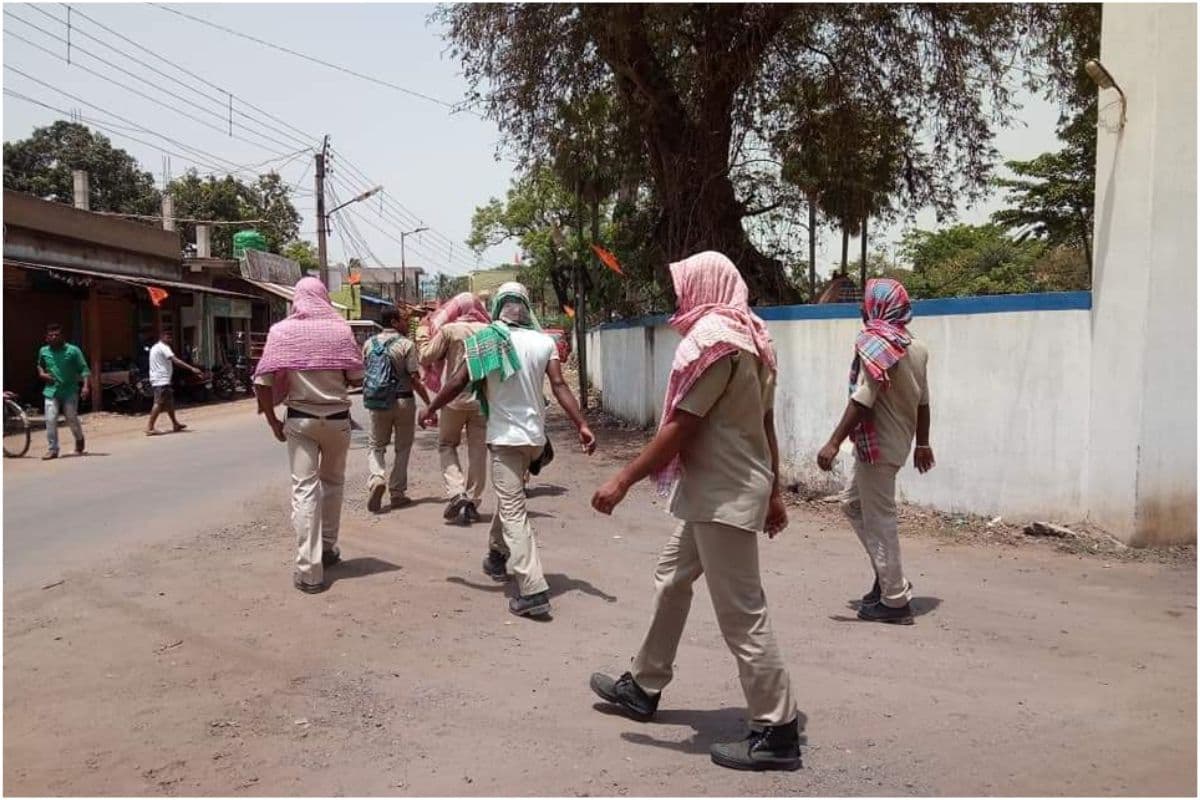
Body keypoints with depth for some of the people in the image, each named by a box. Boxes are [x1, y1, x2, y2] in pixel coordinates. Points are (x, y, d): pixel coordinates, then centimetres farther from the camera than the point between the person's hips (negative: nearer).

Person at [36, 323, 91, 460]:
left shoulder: (73, 350, -5)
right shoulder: (43, 351, 7)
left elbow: (84, 369, -6)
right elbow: (40, 365, 28)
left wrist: (85, 386, -18)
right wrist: (41, 373, 5)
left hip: (70, 390, -3)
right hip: (51, 390, 3)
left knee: (72, 419, 4)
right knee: (50, 420, -7)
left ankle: (80, 440, 32)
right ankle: (52, 450, 0)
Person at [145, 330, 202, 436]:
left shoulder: (156, 348, 20)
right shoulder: (163, 347, -12)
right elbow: (176, 360, -24)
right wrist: (192, 368, -30)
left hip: (161, 380, 11)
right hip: (161, 380, -11)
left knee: (169, 402, 15)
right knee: (159, 403, -11)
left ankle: (175, 424, 22)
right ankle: (149, 427, -12)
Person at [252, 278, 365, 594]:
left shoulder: (281, 330, -2)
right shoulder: (340, 328, -2)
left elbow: (263, 381, -8)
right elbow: (356, 377, 1)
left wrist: (273, 421, 2)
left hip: (300, 419, -1)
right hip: (337, 418, 1)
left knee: (305, 489, -1)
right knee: (332, 483, 20)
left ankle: (309, 571, -4)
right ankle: (328, 548, 32)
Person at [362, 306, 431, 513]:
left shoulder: (369, 343, 4)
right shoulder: (406, 344, -10)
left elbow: (364, 372, 12)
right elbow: (414, 379, -14)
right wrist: (429, 403, -8)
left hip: (378, 403, 3)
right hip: (403, 401, -3)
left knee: (375, 446, 14)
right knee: (402, 448, 11)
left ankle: (377, 479, -12)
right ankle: (397, 492, 13)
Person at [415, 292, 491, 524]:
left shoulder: (448, 330, -7)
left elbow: (426, 357, -1)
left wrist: (422, 333, 14)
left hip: (455, 398, -2)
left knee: (446, 445, 13)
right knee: (478, 450, 9)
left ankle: (456, 493, -5)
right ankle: (472, 503, 11)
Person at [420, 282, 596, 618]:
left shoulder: (485, 340, -6)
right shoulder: (544, 342, 1)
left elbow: (457, 383, -5)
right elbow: (559, 386, -9)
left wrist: (430, 410, 9)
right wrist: (582, 425, -11)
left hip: (505, 436, -4)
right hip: (535, 435, 5)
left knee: (514, 513, -6)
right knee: (510, 496, 27)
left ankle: (533, 590, -15)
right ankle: (498, 555, 44)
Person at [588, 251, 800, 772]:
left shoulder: (712, 337, -17)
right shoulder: (747, 336, 13)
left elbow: (680, 428, -20)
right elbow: (765, 424, 15)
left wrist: (623, 481, -14)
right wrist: (772, 492, 20)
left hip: (722, 494, -11)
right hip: (722, 490, 11)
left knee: (741, 615, -4)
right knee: (670, 580, 21)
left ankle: (776, 733, 6)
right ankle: (643, 687, 35)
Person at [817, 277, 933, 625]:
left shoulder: (876, 342, -15)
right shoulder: (915, 347, 10)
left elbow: (862, 400, -22)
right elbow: (922, 401, 14)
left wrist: (833, 444, -22)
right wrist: (922, 443, 23)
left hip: (877, 443, -9)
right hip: (898, 441, 9)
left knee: (879, 520, -1)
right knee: (853, 501, 21)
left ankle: (895, 600, 7)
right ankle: (888, 576, 23)